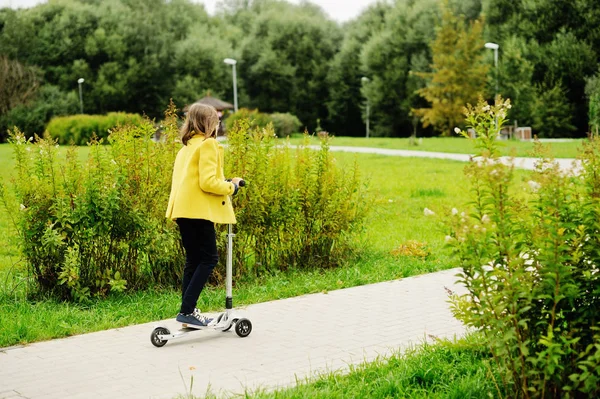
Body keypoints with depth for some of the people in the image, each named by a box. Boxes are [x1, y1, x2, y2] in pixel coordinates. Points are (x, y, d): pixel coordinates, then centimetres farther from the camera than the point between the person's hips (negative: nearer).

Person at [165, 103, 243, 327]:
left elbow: (194, 179, 15)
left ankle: (188, 311, 13)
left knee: (194, 260, 13)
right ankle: (187, 310, -11)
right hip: (198, 210, -9)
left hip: (183, 210, 9)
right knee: (209, 258, -5)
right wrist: (231, 187, -3)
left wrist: (224, 183, 15)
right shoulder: (208, 144, -7)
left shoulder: (187, 147, 20)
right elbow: (207, 182, -17)